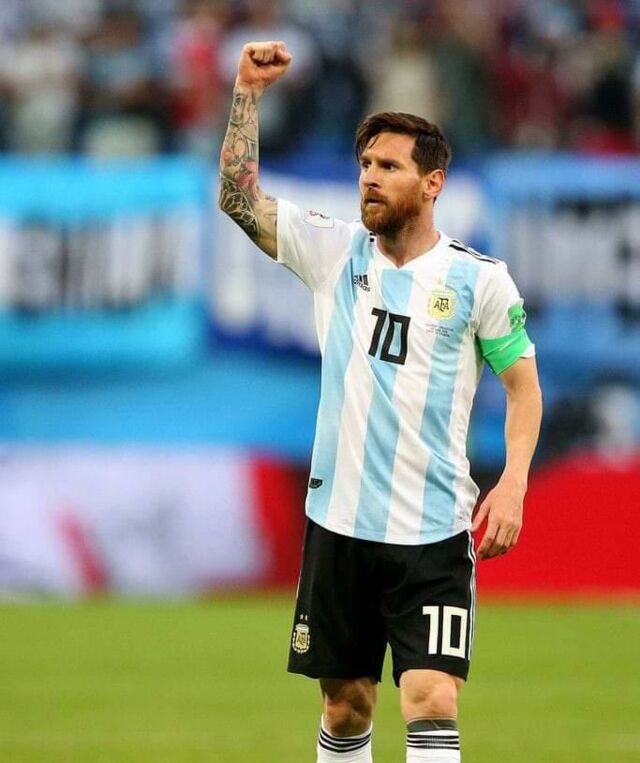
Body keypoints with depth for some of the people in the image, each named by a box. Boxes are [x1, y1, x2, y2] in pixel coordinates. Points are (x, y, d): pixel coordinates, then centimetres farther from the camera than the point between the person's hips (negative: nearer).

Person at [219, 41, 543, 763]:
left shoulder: (479, 278, -2)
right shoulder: (336, 252, 4)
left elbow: (522, 382, 4)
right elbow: (238, 197, 0)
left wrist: (512, 484, -8)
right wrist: (248, 92, -8)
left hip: (434, 534, -3)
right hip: (338, 519, 3)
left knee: (432, 702, -15)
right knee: (345, 704, 9)